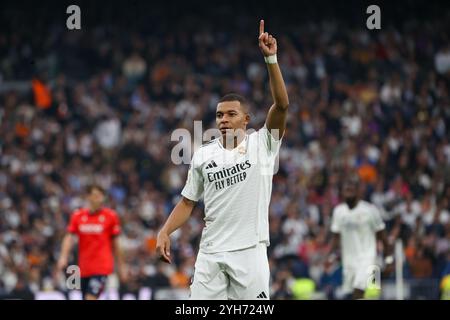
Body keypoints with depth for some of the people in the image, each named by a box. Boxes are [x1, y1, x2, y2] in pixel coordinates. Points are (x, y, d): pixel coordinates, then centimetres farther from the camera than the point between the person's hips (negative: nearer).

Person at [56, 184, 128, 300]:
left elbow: (115, 243, 6)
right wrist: (63, 257, -17)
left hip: (101, 268, -4)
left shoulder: (111, 216, 0)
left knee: (91, 298, -20)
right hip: (84, 267, 4)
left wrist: (121, 265, 8)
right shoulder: (77, 216, 5)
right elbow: (69, 237, -2)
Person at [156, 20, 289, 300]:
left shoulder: (261, 144, 2)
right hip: (211, 253, 3)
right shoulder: (203, 155, 11)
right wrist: (165, 232, 0)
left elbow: (281, 105, -12)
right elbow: (187, 202, 15)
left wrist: (271, 58, -20)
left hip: (250, 252, -3)